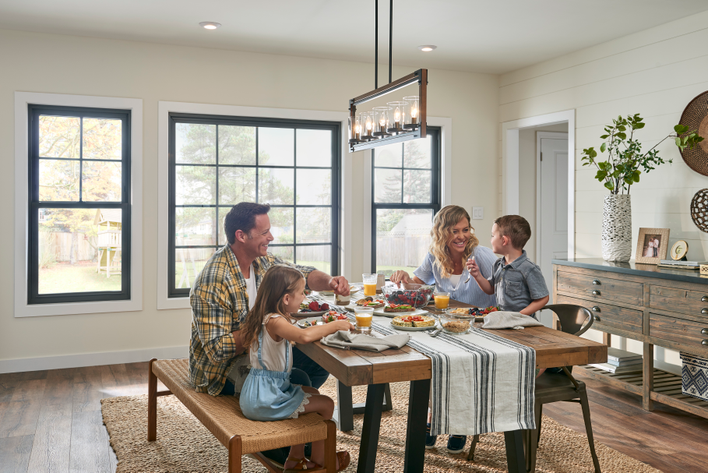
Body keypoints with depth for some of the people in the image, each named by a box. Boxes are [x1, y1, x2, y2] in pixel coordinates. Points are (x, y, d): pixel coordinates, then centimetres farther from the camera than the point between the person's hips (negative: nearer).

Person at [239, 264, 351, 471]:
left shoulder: (263, 317, 8)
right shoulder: (275, 322, -24)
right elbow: (303, 336, -42)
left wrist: (318, 330, 10)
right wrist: (333, 325, -29)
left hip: (261, 390, 10)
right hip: (265, 399, -10)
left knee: (312, 394, 27)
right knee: (326, 404, -1)